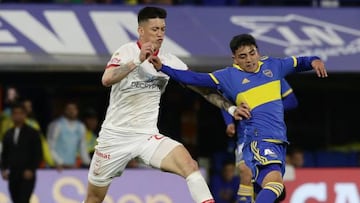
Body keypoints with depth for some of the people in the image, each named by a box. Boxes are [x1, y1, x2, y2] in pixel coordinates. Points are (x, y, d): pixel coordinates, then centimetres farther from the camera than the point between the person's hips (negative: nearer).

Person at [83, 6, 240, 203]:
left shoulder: (169, 61, 0)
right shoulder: (127, 52, -12)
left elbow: (201, 87, 5)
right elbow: (107, 79, -30)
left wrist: (229, 107, -6)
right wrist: (138, 60, -39)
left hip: (147, 136, 2)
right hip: (115, 136, -2)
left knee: (190, 164, -25)